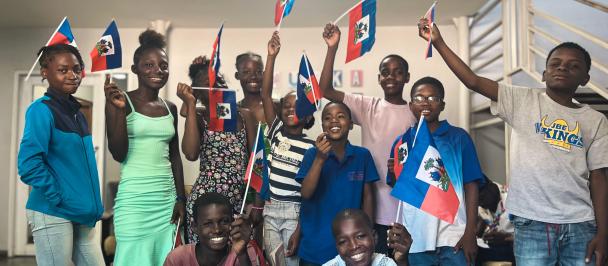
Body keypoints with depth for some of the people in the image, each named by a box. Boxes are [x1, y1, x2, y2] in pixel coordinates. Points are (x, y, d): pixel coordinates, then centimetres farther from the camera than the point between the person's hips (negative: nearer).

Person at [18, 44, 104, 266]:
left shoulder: (77, 113, 12)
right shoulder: (41, 110, -11)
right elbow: (28, 165, -20)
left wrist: (91, 206, 11)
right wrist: (58, 198, -15)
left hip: (81, 214, 7)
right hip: (52, 214, -7)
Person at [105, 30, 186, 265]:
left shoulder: (170, 108, 11)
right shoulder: (121, 101, -4)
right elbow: (118, 154, -9)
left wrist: (181, 198, 10)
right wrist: (118, 109, -18)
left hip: (167, 198, 5)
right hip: (134, 198, -5)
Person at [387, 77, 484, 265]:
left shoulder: (459, 137, 0)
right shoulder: (402, 142, 6)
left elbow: (471, 185, -2)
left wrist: (470, 232, -8)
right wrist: (394, 174, -9)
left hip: (453, 236, -2)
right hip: (415, 238, 2)